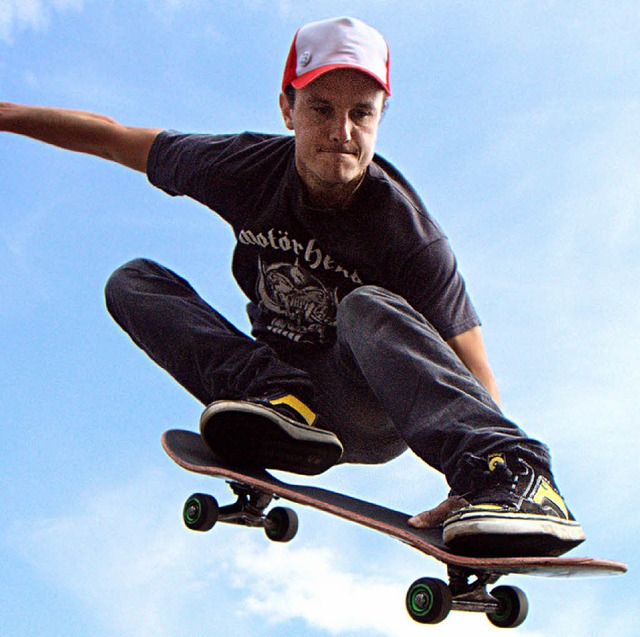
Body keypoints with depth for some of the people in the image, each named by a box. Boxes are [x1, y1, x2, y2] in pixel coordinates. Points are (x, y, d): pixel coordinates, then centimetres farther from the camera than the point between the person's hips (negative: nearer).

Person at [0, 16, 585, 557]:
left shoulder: (405, 231, -21)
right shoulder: (250, 168, -10)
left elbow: (475, 372, -23)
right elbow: (115, 138, 5)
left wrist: (481, 470, -40)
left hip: (372, 414, -4)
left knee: (368, 310, -37)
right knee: (133, 280, -7)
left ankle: (512, 472, -49)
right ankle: (272, 394, -28)